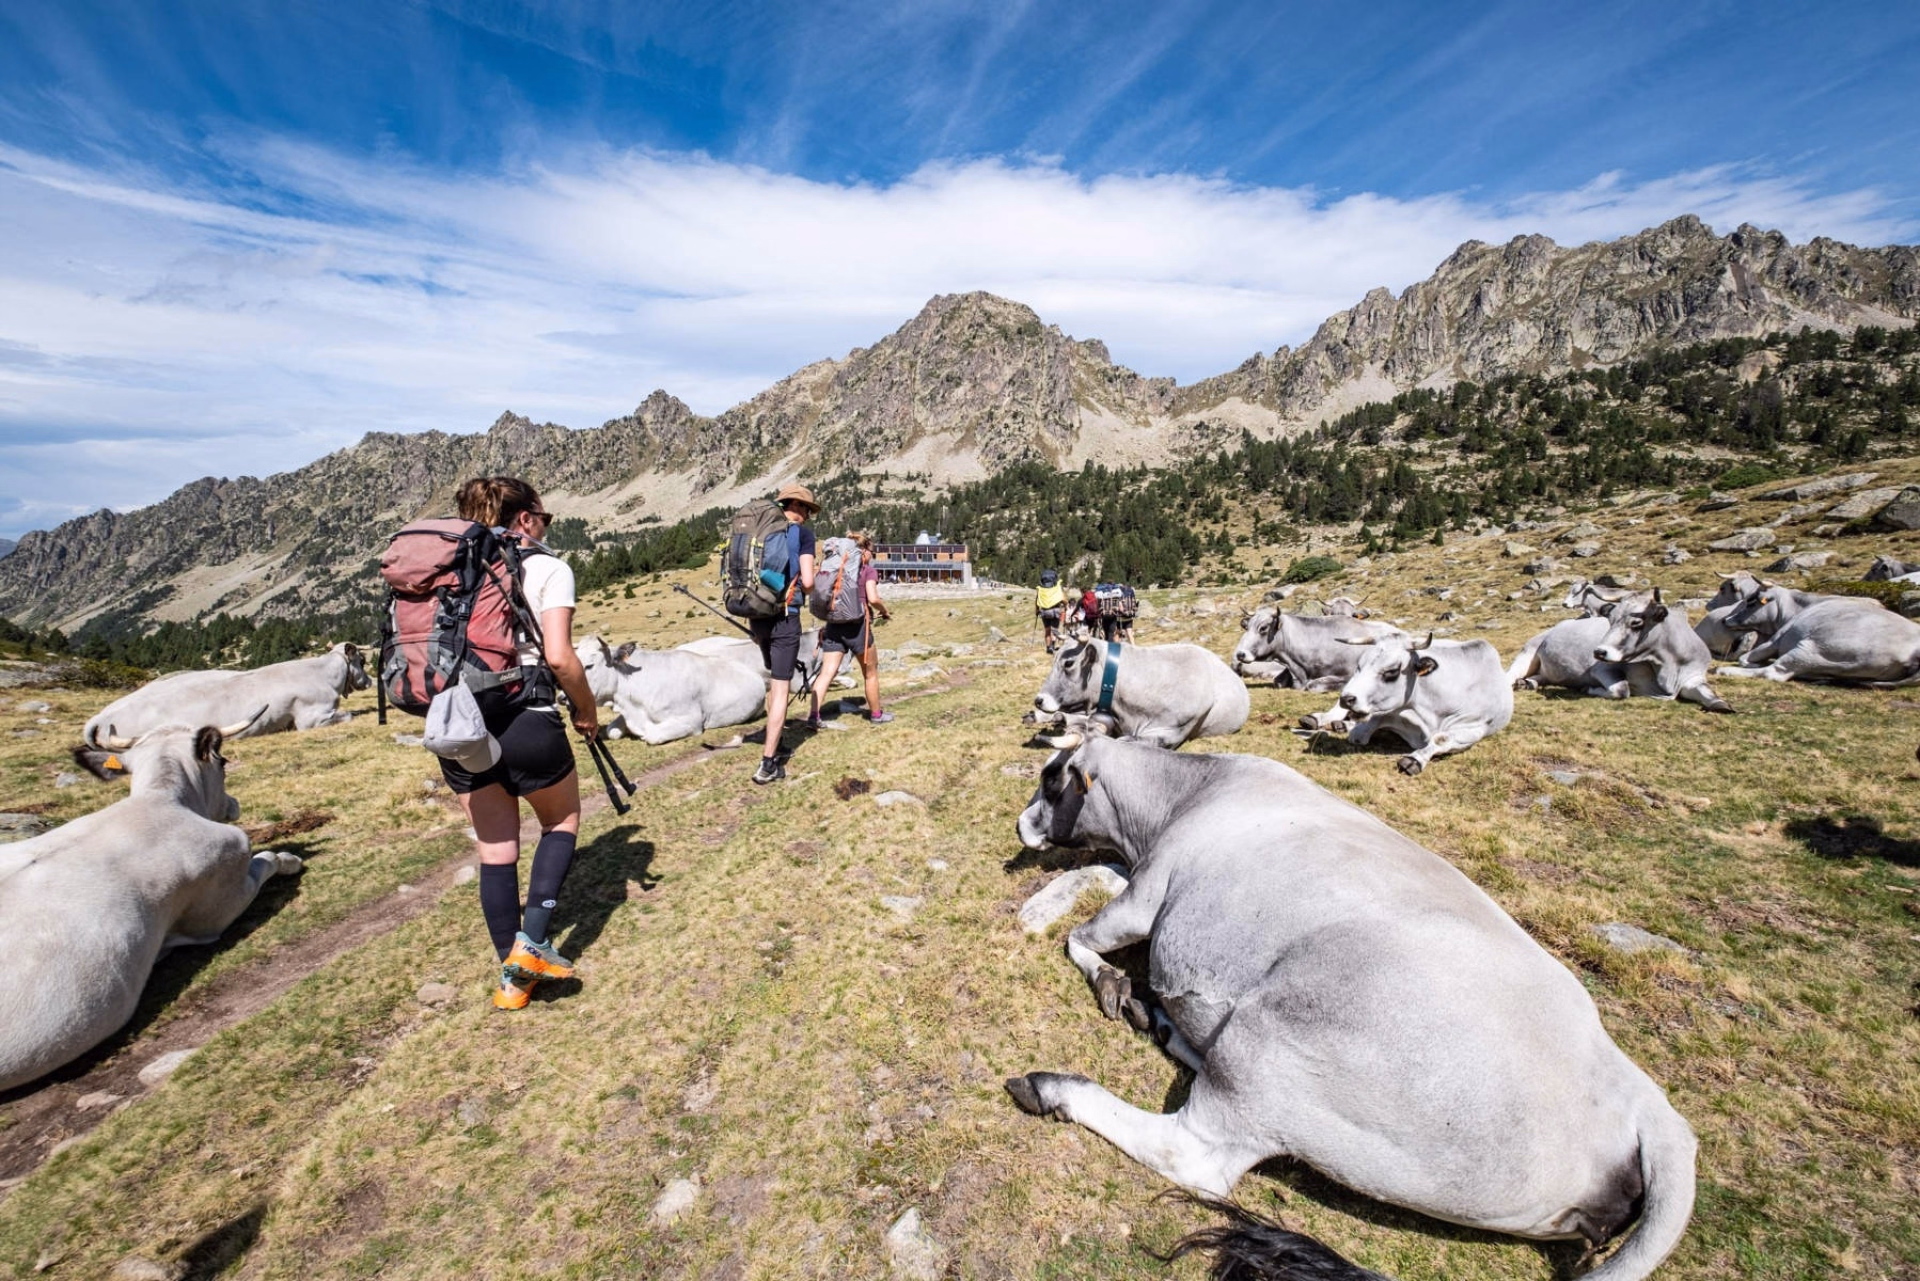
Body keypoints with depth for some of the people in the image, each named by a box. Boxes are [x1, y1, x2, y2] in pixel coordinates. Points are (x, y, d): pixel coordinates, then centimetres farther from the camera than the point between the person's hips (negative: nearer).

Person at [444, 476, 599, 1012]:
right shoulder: (547, 568, -4)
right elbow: (559, 657, -14)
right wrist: (586, 709, 1)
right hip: (523, 719, -5)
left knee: (495, 849, 15)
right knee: (563, 821, 20)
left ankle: (512, 978, 24)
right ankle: (532, 942, 8)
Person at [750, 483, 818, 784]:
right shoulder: (802, 533, -5)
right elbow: (807, 580, -14)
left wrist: (754, 623, 19)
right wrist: (804, 591, 10)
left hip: (758, 615, 6)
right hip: (785, 616, -6)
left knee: (776, 680, 23)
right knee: (780, 687, -2)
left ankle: (773, 747, 33)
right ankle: (768, 762, -3)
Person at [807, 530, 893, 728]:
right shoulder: (868, 570, -2)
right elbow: (873, 598, -14)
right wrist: (885, 611, 3)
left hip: (833, 624, 5)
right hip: (857, 625, -4)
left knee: (827, 672, 0)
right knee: (871, 673, 13)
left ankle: (814, 716, -12)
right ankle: (876, 714, 25)